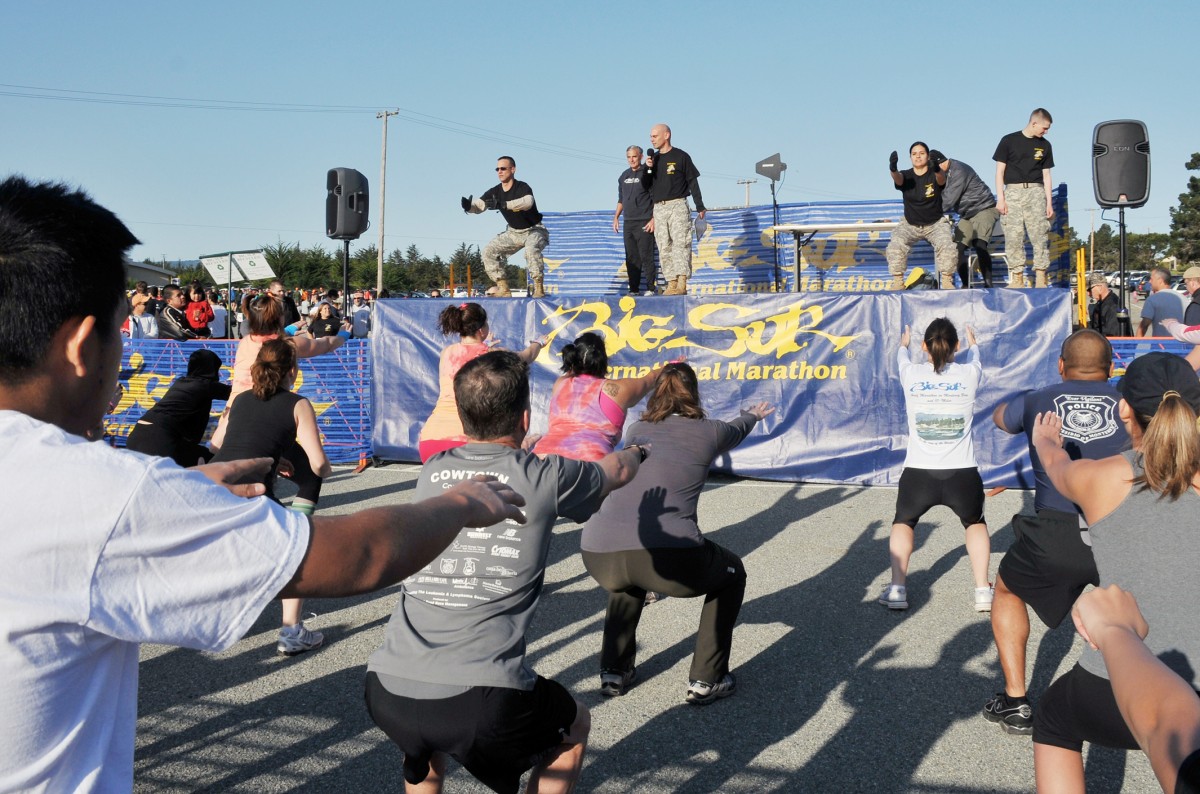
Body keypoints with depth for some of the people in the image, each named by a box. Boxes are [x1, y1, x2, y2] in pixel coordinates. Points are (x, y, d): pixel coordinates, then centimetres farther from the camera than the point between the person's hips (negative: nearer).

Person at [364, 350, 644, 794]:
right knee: (574, 726, 27)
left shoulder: (432, 472, 12)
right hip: (480, 705, -4)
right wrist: (636, 452, 47)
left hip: (385, 692, 5)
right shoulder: (545, 478, 1)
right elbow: (619, 471, 24)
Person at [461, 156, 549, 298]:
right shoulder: (495, 192, -5)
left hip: (534, 230, -7)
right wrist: (469, 206, -39)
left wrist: (503, 204, -57)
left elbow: (528, 202, -45)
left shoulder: (522, 187, -23)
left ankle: (539, 289, -32)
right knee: (489, 251, -6)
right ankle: (503, 289, -3)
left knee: (531, 249, -37)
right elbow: (479, 205, -14)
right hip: (514, 232, 7)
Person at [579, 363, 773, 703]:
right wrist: (753, 414, 65)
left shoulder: (636, 430, 24)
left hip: (599, 555, 4)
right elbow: (737, 429, 40)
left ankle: (614, 670, 35)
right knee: (731, 574, 27)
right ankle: (707, 680, 25)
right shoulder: (707, 432, 15)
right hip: (669, 557, -4)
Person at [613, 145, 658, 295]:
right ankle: (634, 289, 12)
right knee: (631, 258, 7)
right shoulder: (624, 176, 15)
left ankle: (650, 288, -2)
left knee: (646, 257, -7)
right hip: (628, 223, 6)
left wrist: (654, 219, -14)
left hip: (644, 223, -6)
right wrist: (616, 217, 15)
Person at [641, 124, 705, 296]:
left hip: (678, 206, -5)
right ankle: (671, 283, 1)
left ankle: (682, 283, -20)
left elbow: (693, 182, 1)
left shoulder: (681, 157, 1)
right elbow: (645, 185, 12)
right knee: (664, 248, 0)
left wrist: (700, 207, -4)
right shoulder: (653, 159, 15)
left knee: (680, 243, -13)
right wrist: (648, 168, -6)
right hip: (659, 209, 5)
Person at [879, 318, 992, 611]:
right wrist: (972, 341, 51)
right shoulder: (969, 373, 1)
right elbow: (973, 355, 27)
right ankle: (983, 591, 19)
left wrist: (903, 343, 51)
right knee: (975, 523, 29)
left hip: (918, 474, 0)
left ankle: (897, 590, 18)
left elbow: (902, 357, 28)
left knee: (903, 522, 28)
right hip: (962, 474, 0)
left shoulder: (911, 375, 1)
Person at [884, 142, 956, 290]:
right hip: (910, 224, 1)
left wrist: (937, 169, -59)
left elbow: (941, 178, -33)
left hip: (936, 223, -1)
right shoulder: (906, 176, -5)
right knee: (896, 245, -25)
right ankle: (897, 281, -17)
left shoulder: (934, 175, -9)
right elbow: (898, 178, -29)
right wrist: (893, 169, -55)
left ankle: (947, 281, -13)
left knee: (946, 245, -27)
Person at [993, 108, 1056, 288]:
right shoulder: (1009, 141, 4)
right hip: (1013, 191, -2)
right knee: (1013, 237, -5)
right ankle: (1017, 278, -1)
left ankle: (1041, 278, -8)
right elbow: (1000, 171, 3)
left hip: (1036, 192, 2)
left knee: (1040, 235, -8)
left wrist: (1049, 202, 9)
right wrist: (1000, 198, -6)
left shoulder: (1045, 145, 14)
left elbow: (1046, 175, 16)